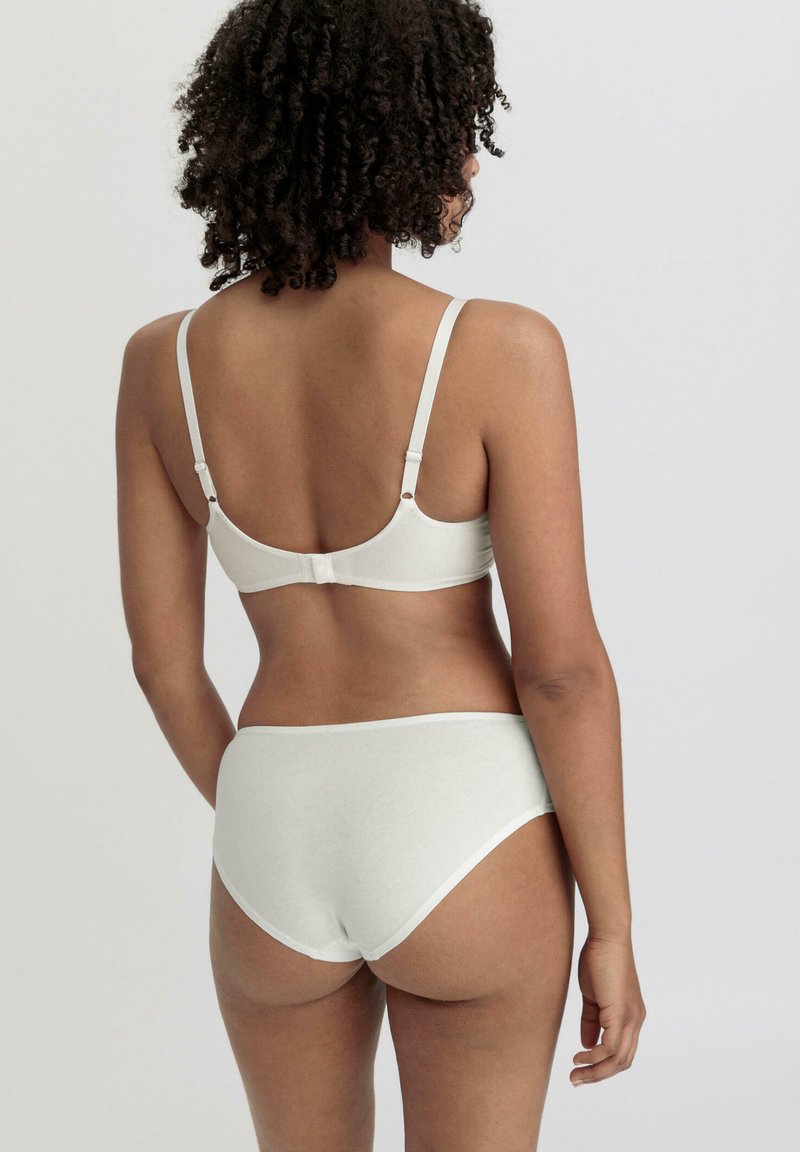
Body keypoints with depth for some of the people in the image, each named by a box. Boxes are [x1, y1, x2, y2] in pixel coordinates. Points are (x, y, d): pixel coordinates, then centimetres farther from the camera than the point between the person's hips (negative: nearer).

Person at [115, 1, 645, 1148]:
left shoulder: (163, 361, -4)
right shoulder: (501, 350, -16)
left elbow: (162, 655, 2)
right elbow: (562, 667, -15)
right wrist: (613, 928, -3)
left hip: (278, 849, 3)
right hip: (464, 841, -3)